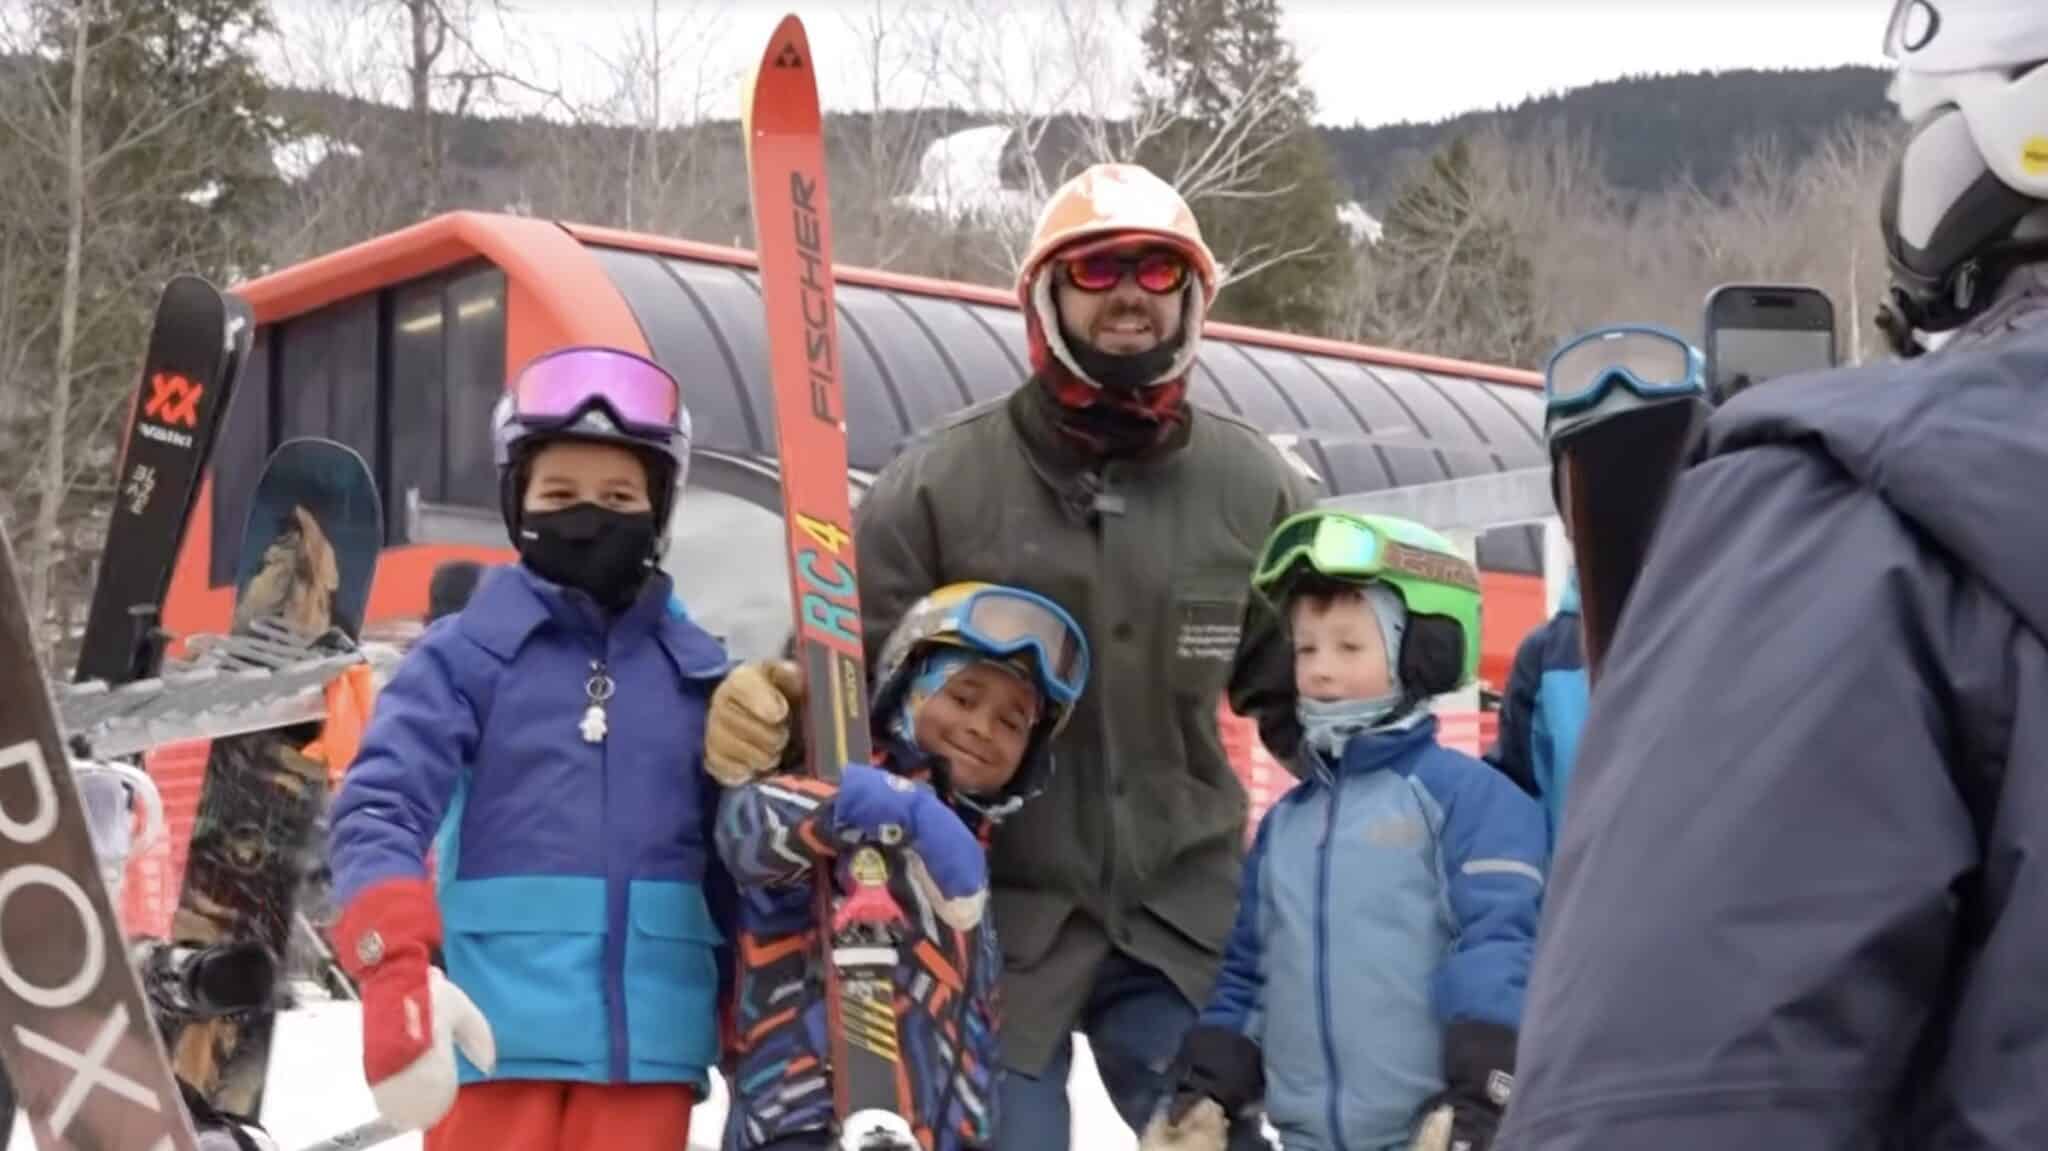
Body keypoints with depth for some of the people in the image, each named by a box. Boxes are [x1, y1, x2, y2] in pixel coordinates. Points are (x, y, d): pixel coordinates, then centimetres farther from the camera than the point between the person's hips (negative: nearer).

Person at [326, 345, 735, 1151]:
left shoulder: (697, 671, 10)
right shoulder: (466, 652, 0)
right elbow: (378, 810, -10)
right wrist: (398, 976, -25)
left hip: (647, 1036, 3)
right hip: (496, 1032, -3)